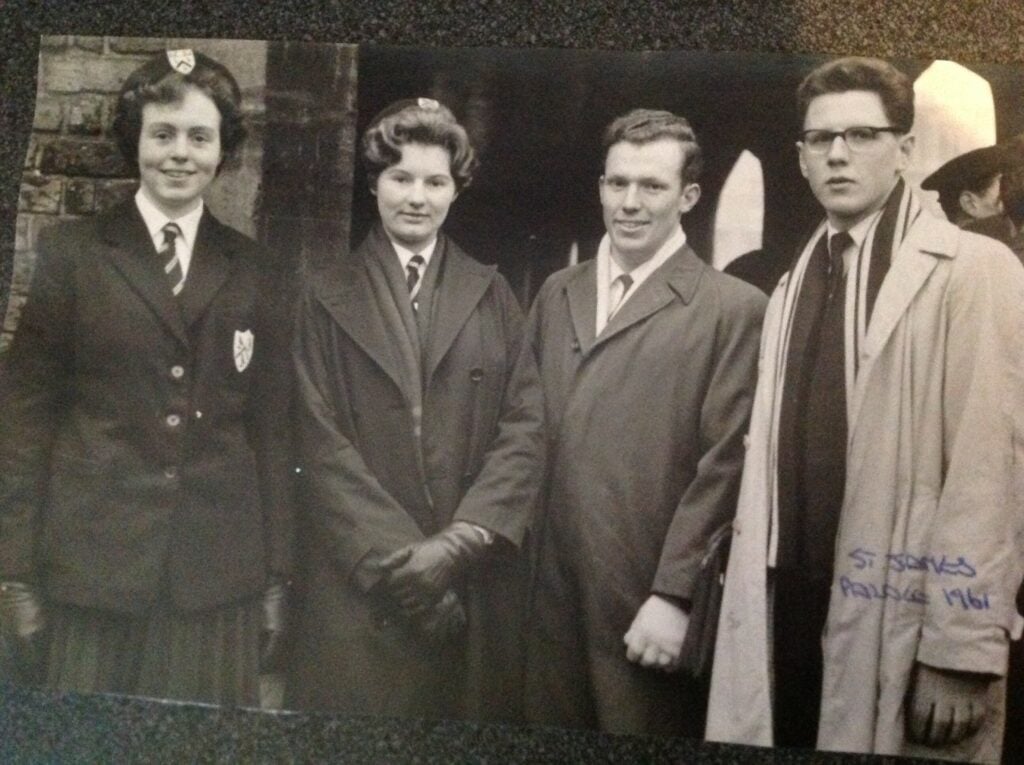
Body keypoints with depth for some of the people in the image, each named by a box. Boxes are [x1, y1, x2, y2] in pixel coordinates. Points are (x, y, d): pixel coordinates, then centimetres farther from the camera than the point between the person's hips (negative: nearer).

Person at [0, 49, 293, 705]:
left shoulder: (251, 270, 10)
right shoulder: (70, 253, 4)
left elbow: (270, 427, 9)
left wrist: (277, 575, 6)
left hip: (218, 574, 2)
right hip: (92, 563, -1)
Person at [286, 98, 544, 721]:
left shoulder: (492, 297, 9)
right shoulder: (330, 300, 5)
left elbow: (525, 427, 1)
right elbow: (323, 442, -2)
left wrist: (460, 541, -11)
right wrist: (401, 555, -11)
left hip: (477, 582, 1)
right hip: (362, 580, -1)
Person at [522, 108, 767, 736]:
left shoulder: (734, 310, -7)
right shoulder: (557, 294, 12)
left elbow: (724, 465, -11)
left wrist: (674, 596, -13)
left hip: (647, 610, -5)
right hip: (551, 598, 5)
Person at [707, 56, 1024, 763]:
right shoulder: (796, 284, 13)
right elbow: (777, 458, 9)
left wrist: (962, 649, -17)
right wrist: (753, 593, 4)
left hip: (899, 623, -5)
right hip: (791, 611, 6)